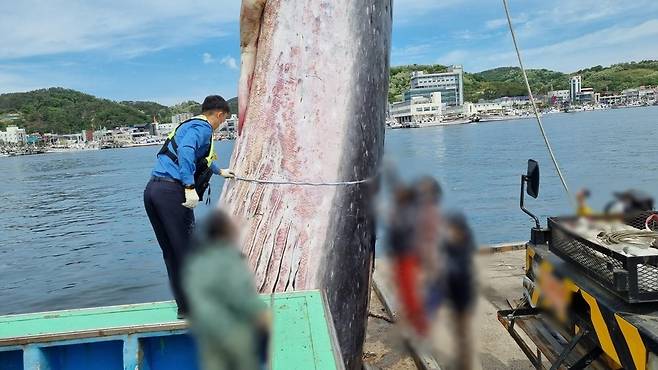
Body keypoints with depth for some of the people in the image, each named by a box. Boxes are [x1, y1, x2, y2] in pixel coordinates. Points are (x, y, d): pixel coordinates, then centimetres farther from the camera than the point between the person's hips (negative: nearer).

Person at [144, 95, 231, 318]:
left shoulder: (190, 125, 28)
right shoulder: (202, 127, -2)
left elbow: (202, 157, 48)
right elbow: (186, 150, -23)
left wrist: (220, 171, 64)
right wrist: (190, 187, -28)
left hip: (151, 189, 10)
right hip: (171, 190, -10)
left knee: (170, 251, 12)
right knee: (186, 250, -2)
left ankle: (184, 307, 20)